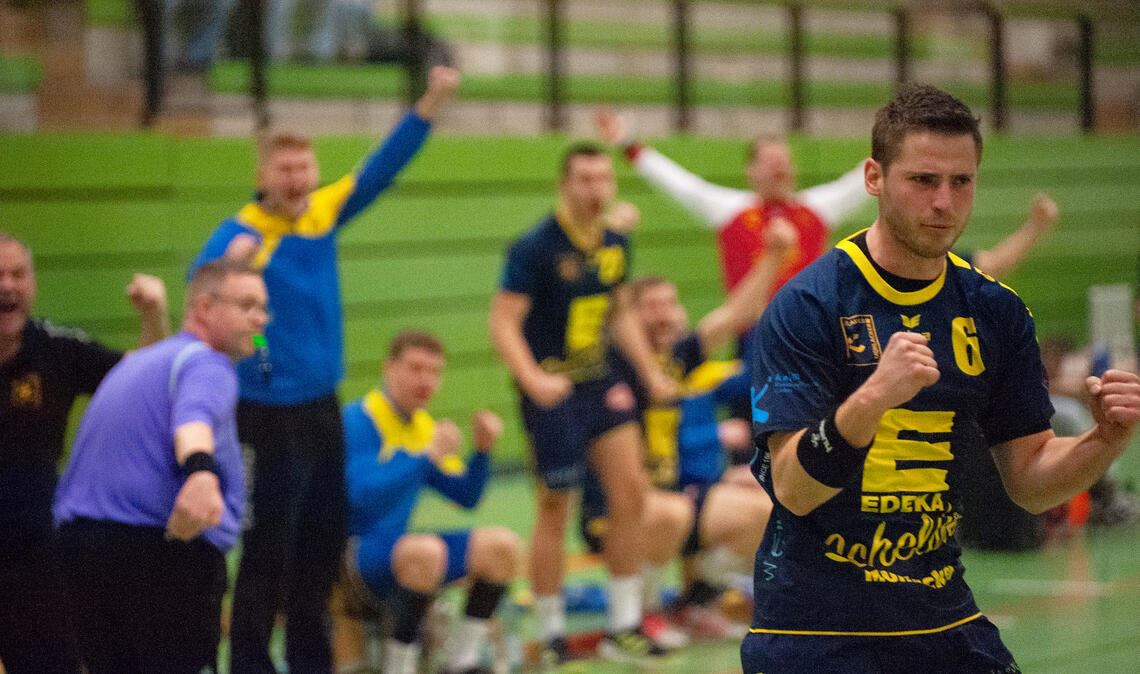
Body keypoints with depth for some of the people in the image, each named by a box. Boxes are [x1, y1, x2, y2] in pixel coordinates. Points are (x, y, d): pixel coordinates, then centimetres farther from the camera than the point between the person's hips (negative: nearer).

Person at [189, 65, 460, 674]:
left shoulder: (325, 212, 2)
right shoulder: (239, 233, -14)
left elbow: (384, 165, 2)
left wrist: (434, 100, -7)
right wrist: (230, 267, -46)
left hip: (321, 406, 7)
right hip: (268, 414, -6)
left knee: (323, 541, 15)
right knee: (268, 549, -3)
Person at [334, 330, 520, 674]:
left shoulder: (424, 426, 12)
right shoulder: (359, 420, -13)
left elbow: (466, 497, 16)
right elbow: (363, 494, -27)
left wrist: (482, 450, -2)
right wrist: (429, 456, -27)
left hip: (399, 549, 8)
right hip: (354, 552, -8)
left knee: (502, 546, -5)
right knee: (426, 550, -37)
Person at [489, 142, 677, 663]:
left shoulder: (615, 245, 6)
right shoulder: (535, 248, -15)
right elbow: (503, 322, -17)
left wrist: (650, 371, 14)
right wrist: (533, 379, -31)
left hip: (600, 382, 6)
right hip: (553, 391, -6)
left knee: (632, 490, -1)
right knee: (555, 511, 0)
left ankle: (625, 628, 9)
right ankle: (552, 635, 14)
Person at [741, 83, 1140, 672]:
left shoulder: (995, 310, 3)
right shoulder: (806, 306, -12)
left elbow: (1028, 480, 7)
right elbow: (793, 489, -18)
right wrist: (872, 398, -34)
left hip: (945, 622, 5)